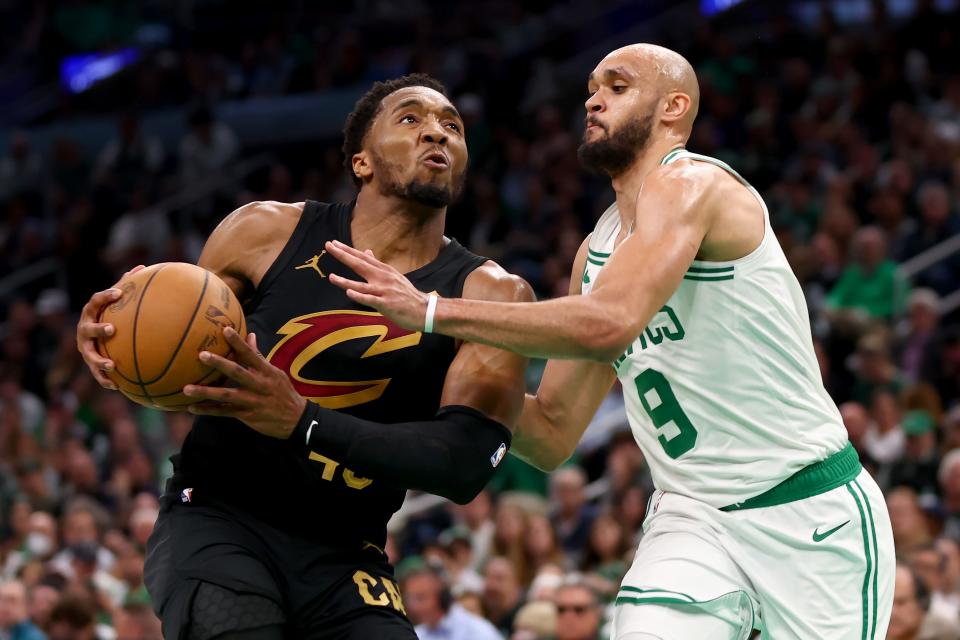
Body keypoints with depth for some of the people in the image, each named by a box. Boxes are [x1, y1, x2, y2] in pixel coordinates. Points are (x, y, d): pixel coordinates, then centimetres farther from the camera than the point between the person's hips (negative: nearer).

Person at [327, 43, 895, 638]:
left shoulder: (691, 183, -14)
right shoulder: (597, 251, 11)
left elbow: (609, 325, -33)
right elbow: (553, 436, 14)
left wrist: (432, 310, -28)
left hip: (813, 514, -6)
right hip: (692, 516, 6)